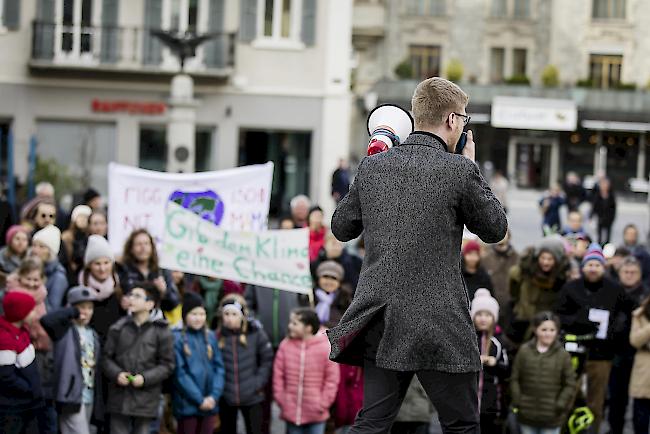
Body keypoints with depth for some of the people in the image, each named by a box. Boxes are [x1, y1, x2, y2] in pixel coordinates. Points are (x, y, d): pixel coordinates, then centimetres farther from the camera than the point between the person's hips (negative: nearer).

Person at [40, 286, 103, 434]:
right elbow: (46, 320, -27)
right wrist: (72, 312, -14)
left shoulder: (93, 334, 17)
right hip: (72, 395, -7)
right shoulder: (65, 329, -4)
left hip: (89, 397, 7)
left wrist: (98, 402, 16)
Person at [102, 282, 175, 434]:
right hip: (119, 397, 2)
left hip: (145, 399, -2)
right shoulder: (119, 328, 5)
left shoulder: (161, 331, -2)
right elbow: (106, 357, 10)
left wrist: (145, 378, -13)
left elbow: (167, 365, -1)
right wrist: (116, 374, -9)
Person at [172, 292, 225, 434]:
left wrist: (214, 395, -7)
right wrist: (199, 399, -13)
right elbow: (179, 373, -11)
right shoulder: (177, 338, -6)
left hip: (209, 404, 4)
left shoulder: (210, 337, 9)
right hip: (187, 405, -4)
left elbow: (219, 368, 7)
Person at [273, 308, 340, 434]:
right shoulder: (285, 345, -2)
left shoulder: (325, 347, -10)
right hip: (291, 412, 3)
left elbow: (332, 378, -6)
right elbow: (278, 375, 4)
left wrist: (323, 403, -8)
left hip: (316, 414, -3)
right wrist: (280, 399, -1)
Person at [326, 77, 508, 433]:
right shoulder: (459, 170, -11)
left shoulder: (372, 166, 3)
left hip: (380, 322, 5)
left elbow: (341, 227, 14)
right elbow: (496, 229, 2)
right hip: (439, 324, -5)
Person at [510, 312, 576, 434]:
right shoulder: (524, 351, 1)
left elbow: (570, 384, 0)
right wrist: (517, 401, -2)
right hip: (527, 415, 2)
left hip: (551, 418, -2)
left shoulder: (563, 355, -3)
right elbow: (515, 379, 6)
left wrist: (560, 406, -8)